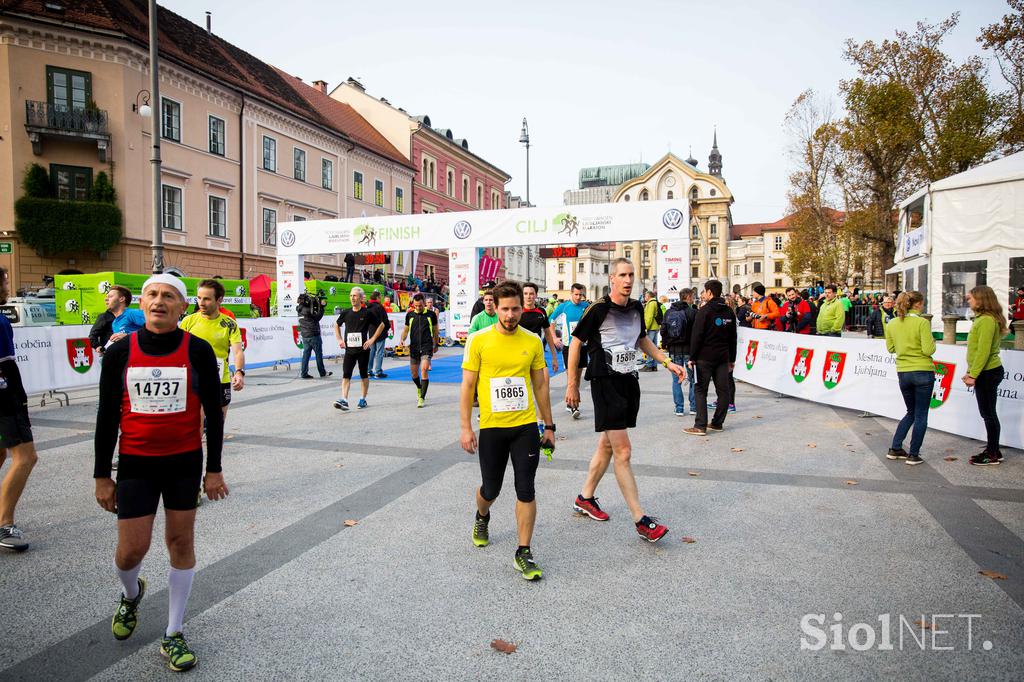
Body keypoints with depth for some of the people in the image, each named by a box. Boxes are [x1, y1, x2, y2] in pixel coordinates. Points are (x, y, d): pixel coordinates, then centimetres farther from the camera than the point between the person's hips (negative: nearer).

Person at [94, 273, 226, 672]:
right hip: (135, 463, 1)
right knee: (131, 549, 2)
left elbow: (213, 412, -1)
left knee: (181, 542, 7)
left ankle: (173, 636, 24)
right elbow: (107, 416, 3)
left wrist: (214, 470, -2)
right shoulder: (120, 353, -3)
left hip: (185, 462, 0)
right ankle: (131, 595, 41)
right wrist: (102, 475, 3)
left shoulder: (198, 351, -6)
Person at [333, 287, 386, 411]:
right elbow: (337, 325, 22)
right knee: (346, 375, -10)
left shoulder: (367, 313, -5)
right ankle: (344, 400, -16)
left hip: (363, 349, -2)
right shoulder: (346, 313, 4)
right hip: (349, 349, 2)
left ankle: (363, 400, 22)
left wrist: (372, 339, -3)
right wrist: (339, 339, 9)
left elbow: (381, 325, 4)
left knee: (364, 375, 9)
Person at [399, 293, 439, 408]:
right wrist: (402, 339, -5)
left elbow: (435, 330, 11)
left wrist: (435, 345, 16)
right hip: (414, 347, 3)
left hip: (427, 347, -3)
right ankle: (419, 389, 40)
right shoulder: (410, 315, 5)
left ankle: (422, 398, -10)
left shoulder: (431, 314, 0)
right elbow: (406, 329, 14)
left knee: (424, 370, -16)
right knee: (414, 372, 9)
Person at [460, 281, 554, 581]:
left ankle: (523, 553, 14)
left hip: (526, 427, 1)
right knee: (491, 489, 12)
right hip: (491, 427, -1)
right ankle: (482, 517, 47)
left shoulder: (533, 341, 1)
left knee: (526, 491, 0)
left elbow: (540, 385, 10)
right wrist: (466, 427, -5)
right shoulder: (479, 340, -6)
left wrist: (549, 426, 11)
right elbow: (468, 385, -2)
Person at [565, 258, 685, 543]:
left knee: (607, 444, 16)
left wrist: (667, 362, 16)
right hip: (606, 383, -7)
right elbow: (576, 344, -5)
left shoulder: (636, 307, 8)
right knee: (623, 451, -10)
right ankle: (641, 520, -6)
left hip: (629, 381, 8)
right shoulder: (598, 309, -12)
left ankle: (585, 498, 33)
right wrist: (572, 385, -4)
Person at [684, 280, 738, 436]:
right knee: (723, 390, 10)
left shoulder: (704, 311, -9)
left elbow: (696, 336, -12)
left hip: (705, 357, -6)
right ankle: (717, 423, 14)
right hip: (723, 357, 6)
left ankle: (700, 426, -6)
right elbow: (733, 337, 15)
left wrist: (692, 357, -7)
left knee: (701, 391, -2)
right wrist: (732, 359, 19)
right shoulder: (729, 312, 11)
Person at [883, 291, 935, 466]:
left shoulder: (892, 324, 3)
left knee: (911, 412, 20)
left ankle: (895, 449, 17)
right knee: (921, 415, 5)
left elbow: (890, 348, 10)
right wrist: (932, 340, 4)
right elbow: (928, 350, -15)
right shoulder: (922, 323, -12)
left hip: (903, 373, 5)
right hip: (923, 372, -5)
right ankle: (913, 455, 7)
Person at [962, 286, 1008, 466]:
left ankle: (993, 455, 7)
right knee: (988, 413, 15)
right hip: (986, 372, 10)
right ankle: (992, 450, 23)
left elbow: (983, 351, -22)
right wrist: (970, 372, 17)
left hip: (988, 373, -10)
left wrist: (973, 375, -20)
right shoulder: (982, 318, 14)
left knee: (988, 414, -2)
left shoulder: (986, 320, -18)